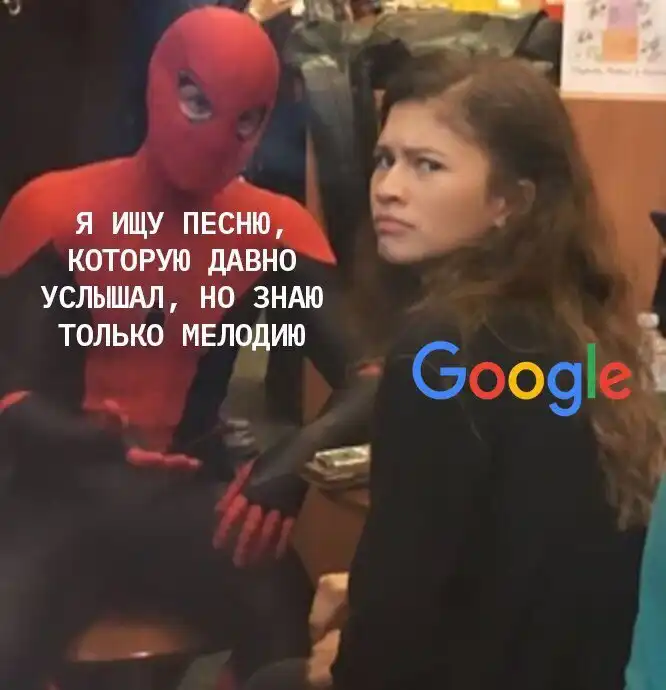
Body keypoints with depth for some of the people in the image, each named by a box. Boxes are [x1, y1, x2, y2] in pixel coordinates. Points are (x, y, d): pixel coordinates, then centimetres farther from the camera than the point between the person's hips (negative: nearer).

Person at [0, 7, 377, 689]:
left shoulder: (276, 229, -1)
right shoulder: (55, 210, -4)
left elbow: (365, 380, -6)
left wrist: (300, 454, -29)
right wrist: (103, 444, -30)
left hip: (192, 493, 1)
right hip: (61, 493, -1)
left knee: (292, 624, -25)